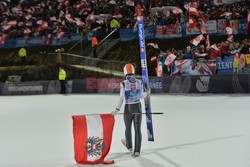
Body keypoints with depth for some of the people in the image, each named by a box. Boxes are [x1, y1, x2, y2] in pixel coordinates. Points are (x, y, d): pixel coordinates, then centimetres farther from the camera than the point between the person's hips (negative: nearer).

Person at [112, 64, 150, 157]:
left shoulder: (123, 83, -12)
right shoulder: (139, 82, -3)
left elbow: (121, 98, -10)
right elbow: (142, 96, 6)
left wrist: (117, 109, -1)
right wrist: (147, 93, 28)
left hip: (128, 108, -2)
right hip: (138, 107, 2)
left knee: (128, 128, 19)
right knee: (137, 129, 5)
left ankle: (129, 146, 38)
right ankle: (137, 151, 3)